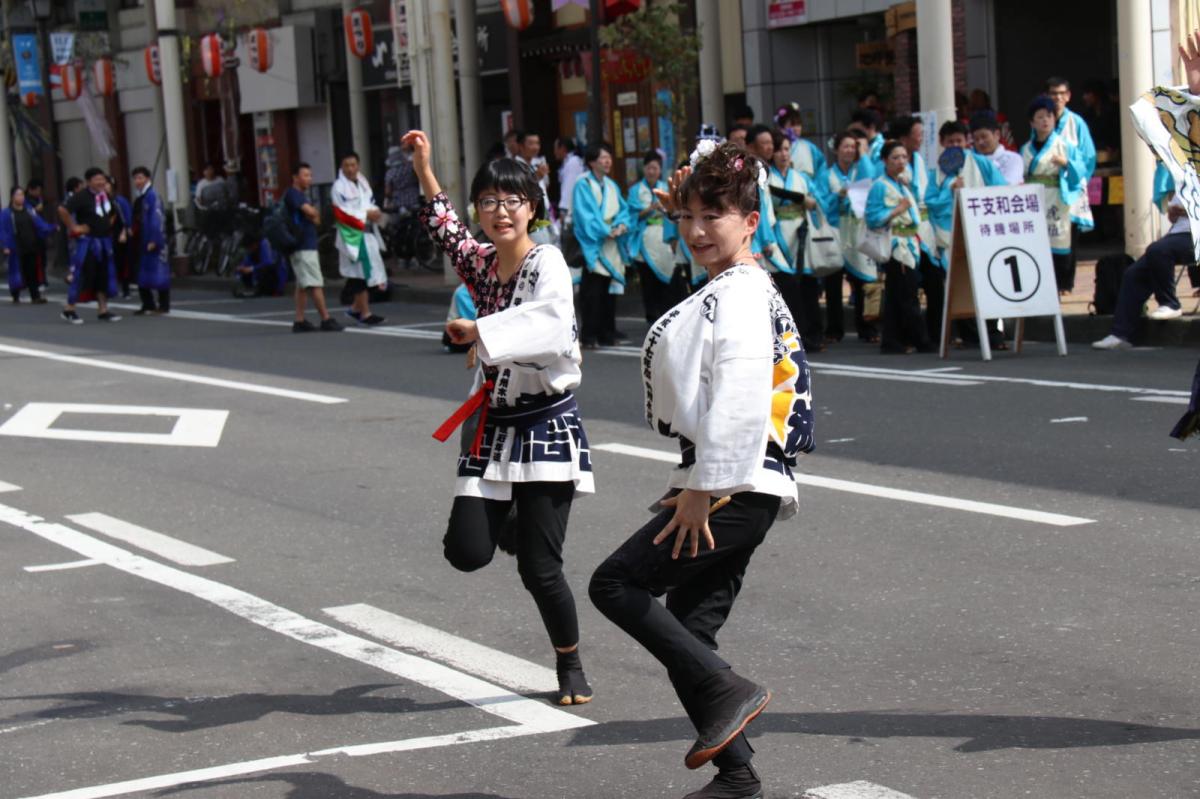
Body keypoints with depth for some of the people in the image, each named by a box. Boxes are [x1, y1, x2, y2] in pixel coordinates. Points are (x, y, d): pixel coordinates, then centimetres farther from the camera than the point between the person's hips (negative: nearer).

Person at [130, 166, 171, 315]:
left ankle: (164, 305, 0)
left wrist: (154, 240, -21)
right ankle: (148, 304, 16)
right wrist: (134, 241, 16)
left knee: (159, 272, -4)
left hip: (152, 243, -9)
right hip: (142, 244, 9)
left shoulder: (152, 196, -11)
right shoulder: (139, 199, 16)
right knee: (142, 276, 10)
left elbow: (157, 219, -17)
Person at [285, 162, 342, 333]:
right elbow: (310, 211, -23)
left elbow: (315, 217, 19)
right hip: (303, 246, -10)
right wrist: (314, 213, -1)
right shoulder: (293, 194, -11)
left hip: (307, 245, 10)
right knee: (316, 284, -10)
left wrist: (313, 215, -3)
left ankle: (299, 321, 11)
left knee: (303, 285, 10)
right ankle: (326, 319, -10)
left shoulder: (301, 195, 22)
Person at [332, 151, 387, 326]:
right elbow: (342, 213, -15)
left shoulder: (362, 182, 14)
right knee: (361, 273, -8)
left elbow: (371, 202, 19)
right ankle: (365, 313, -4)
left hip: (368, 233, 8)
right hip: (352, 234, -8)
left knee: (368, 272, 10)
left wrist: (375, 212, -4)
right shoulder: (339, 187, -9)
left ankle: (356, 308, 24)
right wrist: (366, 215, -16)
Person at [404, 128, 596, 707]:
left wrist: (479, 330, -29)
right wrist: (424, 169, 22)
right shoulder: (478, 263, 9)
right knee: (467, 551, -5)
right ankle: (514, 522, 31)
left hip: (547, 424, -6)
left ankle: (571, 666, 19)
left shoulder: (547, 263, -11)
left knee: (539, 568, -5)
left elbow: (553, 326, -29)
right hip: (492, 425, 6)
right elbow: (444, 228, 27)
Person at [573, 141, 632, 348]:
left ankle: (608, 332, 17)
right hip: (593, 246, -7)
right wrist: (606, 231, -16)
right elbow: (585, 215, -13)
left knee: (610, 290, 9)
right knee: (592, 292, -9)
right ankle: (590, 336, -7)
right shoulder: (584, 185, -7)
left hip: (611, 247, 7)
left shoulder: (611, 185, 16)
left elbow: (623, 209, 13)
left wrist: (622, 225, -8)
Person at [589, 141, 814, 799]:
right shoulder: (729, 290, 19)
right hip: (737, 488, 10)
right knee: (687, 631, 10)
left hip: (734, 490, -10)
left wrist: (702, 489, -22)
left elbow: (737, 399, -24)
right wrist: (697, 484, 23)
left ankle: (727, 693, -9)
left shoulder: (740, 296, -13)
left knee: (616, 583, -8)